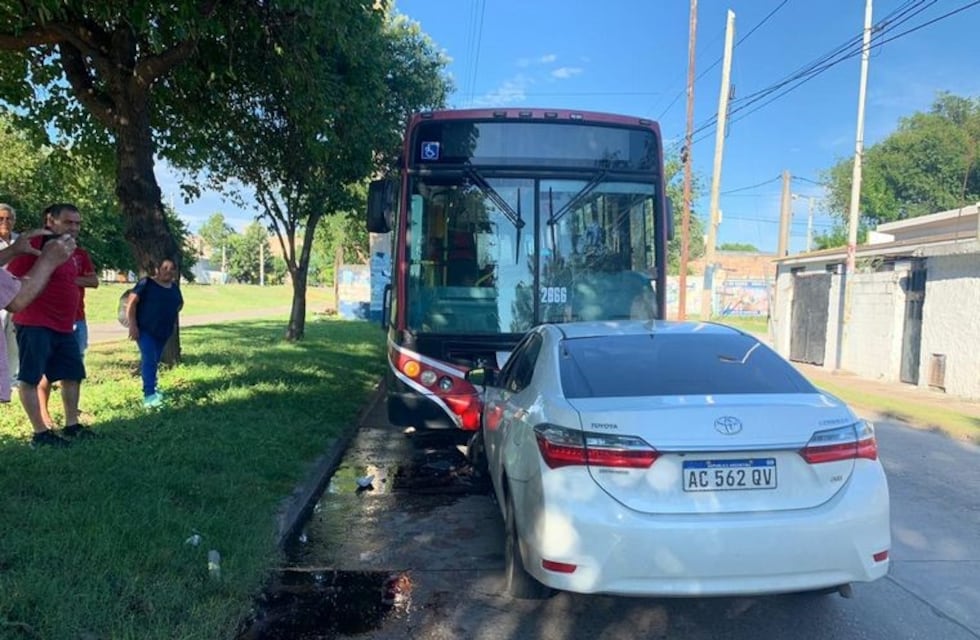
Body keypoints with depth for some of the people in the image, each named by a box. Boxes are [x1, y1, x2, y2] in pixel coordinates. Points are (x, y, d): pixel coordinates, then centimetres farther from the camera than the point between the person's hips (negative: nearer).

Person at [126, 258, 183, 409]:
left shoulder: (174, 288, 10)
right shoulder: (147, 283, -9)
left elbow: (180, 304, 30)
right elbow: (131, 302, -13)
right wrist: (133, 325, -19)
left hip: (163, 331, 6)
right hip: (144, 329, -6)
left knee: (155, 361, 17)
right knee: (148, 359, -18)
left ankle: (152, 388, 35)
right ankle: (149, 395, -25)